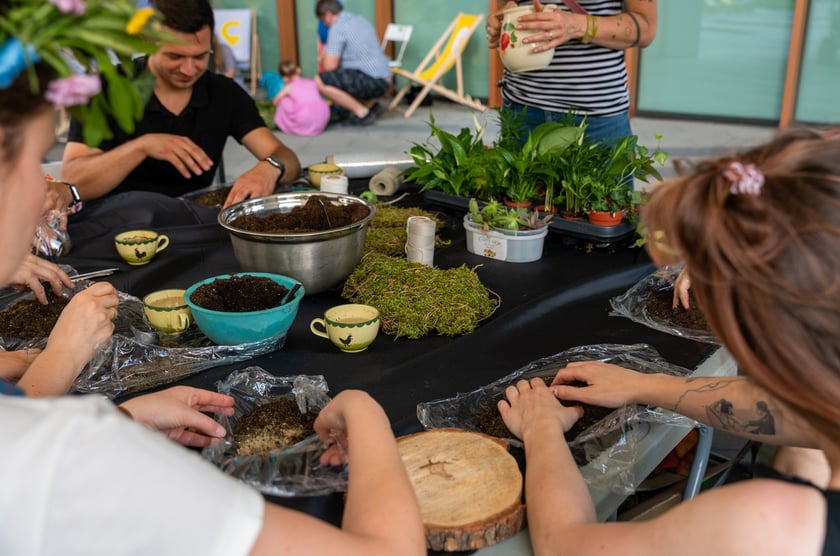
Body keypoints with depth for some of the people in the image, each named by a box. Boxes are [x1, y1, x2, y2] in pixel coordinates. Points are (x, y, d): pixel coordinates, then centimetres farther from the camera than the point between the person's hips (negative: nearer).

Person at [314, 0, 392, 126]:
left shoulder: (337, 28, -10)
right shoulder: (361, 20, 17)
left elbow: (330, 66, -13)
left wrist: (323, 60, 10)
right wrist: (327, 56, 28)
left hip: (371, 81, -9)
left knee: (319, 81, -13)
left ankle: (362, 112, -8)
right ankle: (371, 104, 14)